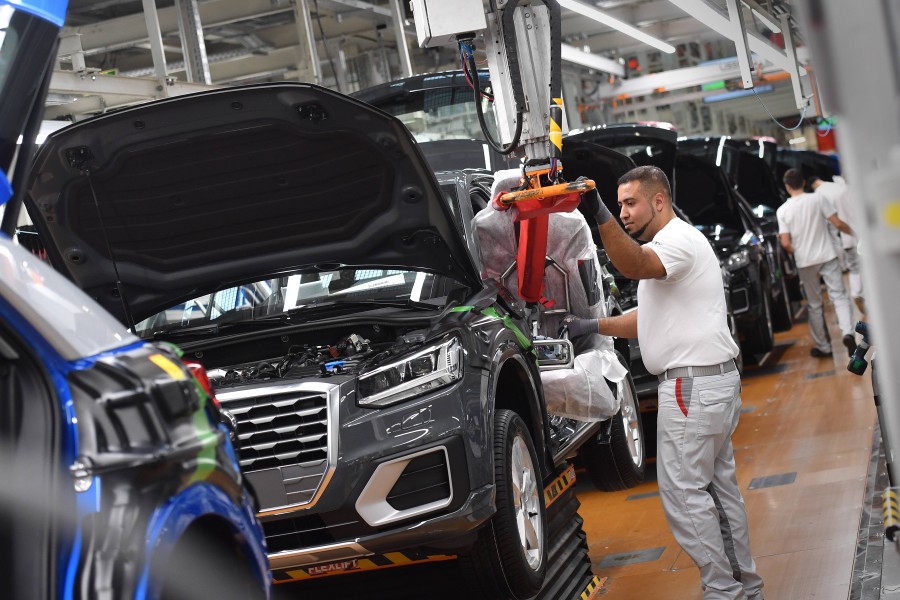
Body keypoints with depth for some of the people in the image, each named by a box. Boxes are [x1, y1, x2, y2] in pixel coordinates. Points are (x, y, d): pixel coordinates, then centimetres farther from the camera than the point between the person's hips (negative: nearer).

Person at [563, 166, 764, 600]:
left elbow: (635, 266, -35)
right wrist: (591, 327, 17)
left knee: (683, 492, -7)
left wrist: (600, 215, -48)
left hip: (693, 383, -11)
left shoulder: (679, 239, -12)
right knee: (719, 486, 16)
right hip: (713, 382, 11)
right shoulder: (669, 246, 23)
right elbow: (649, 319, 25)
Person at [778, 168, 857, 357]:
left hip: (805, 262, 1)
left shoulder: (782, 210, -4)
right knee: (839, 295, 1)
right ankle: (847, 332, -22)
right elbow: (838, 223, -7)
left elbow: (786, 243, -8)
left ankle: (822, 346, 16)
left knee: (814, 305, 12)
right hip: (827, 256, -1)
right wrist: (854, 232, 11)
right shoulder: (818, 198, -5)